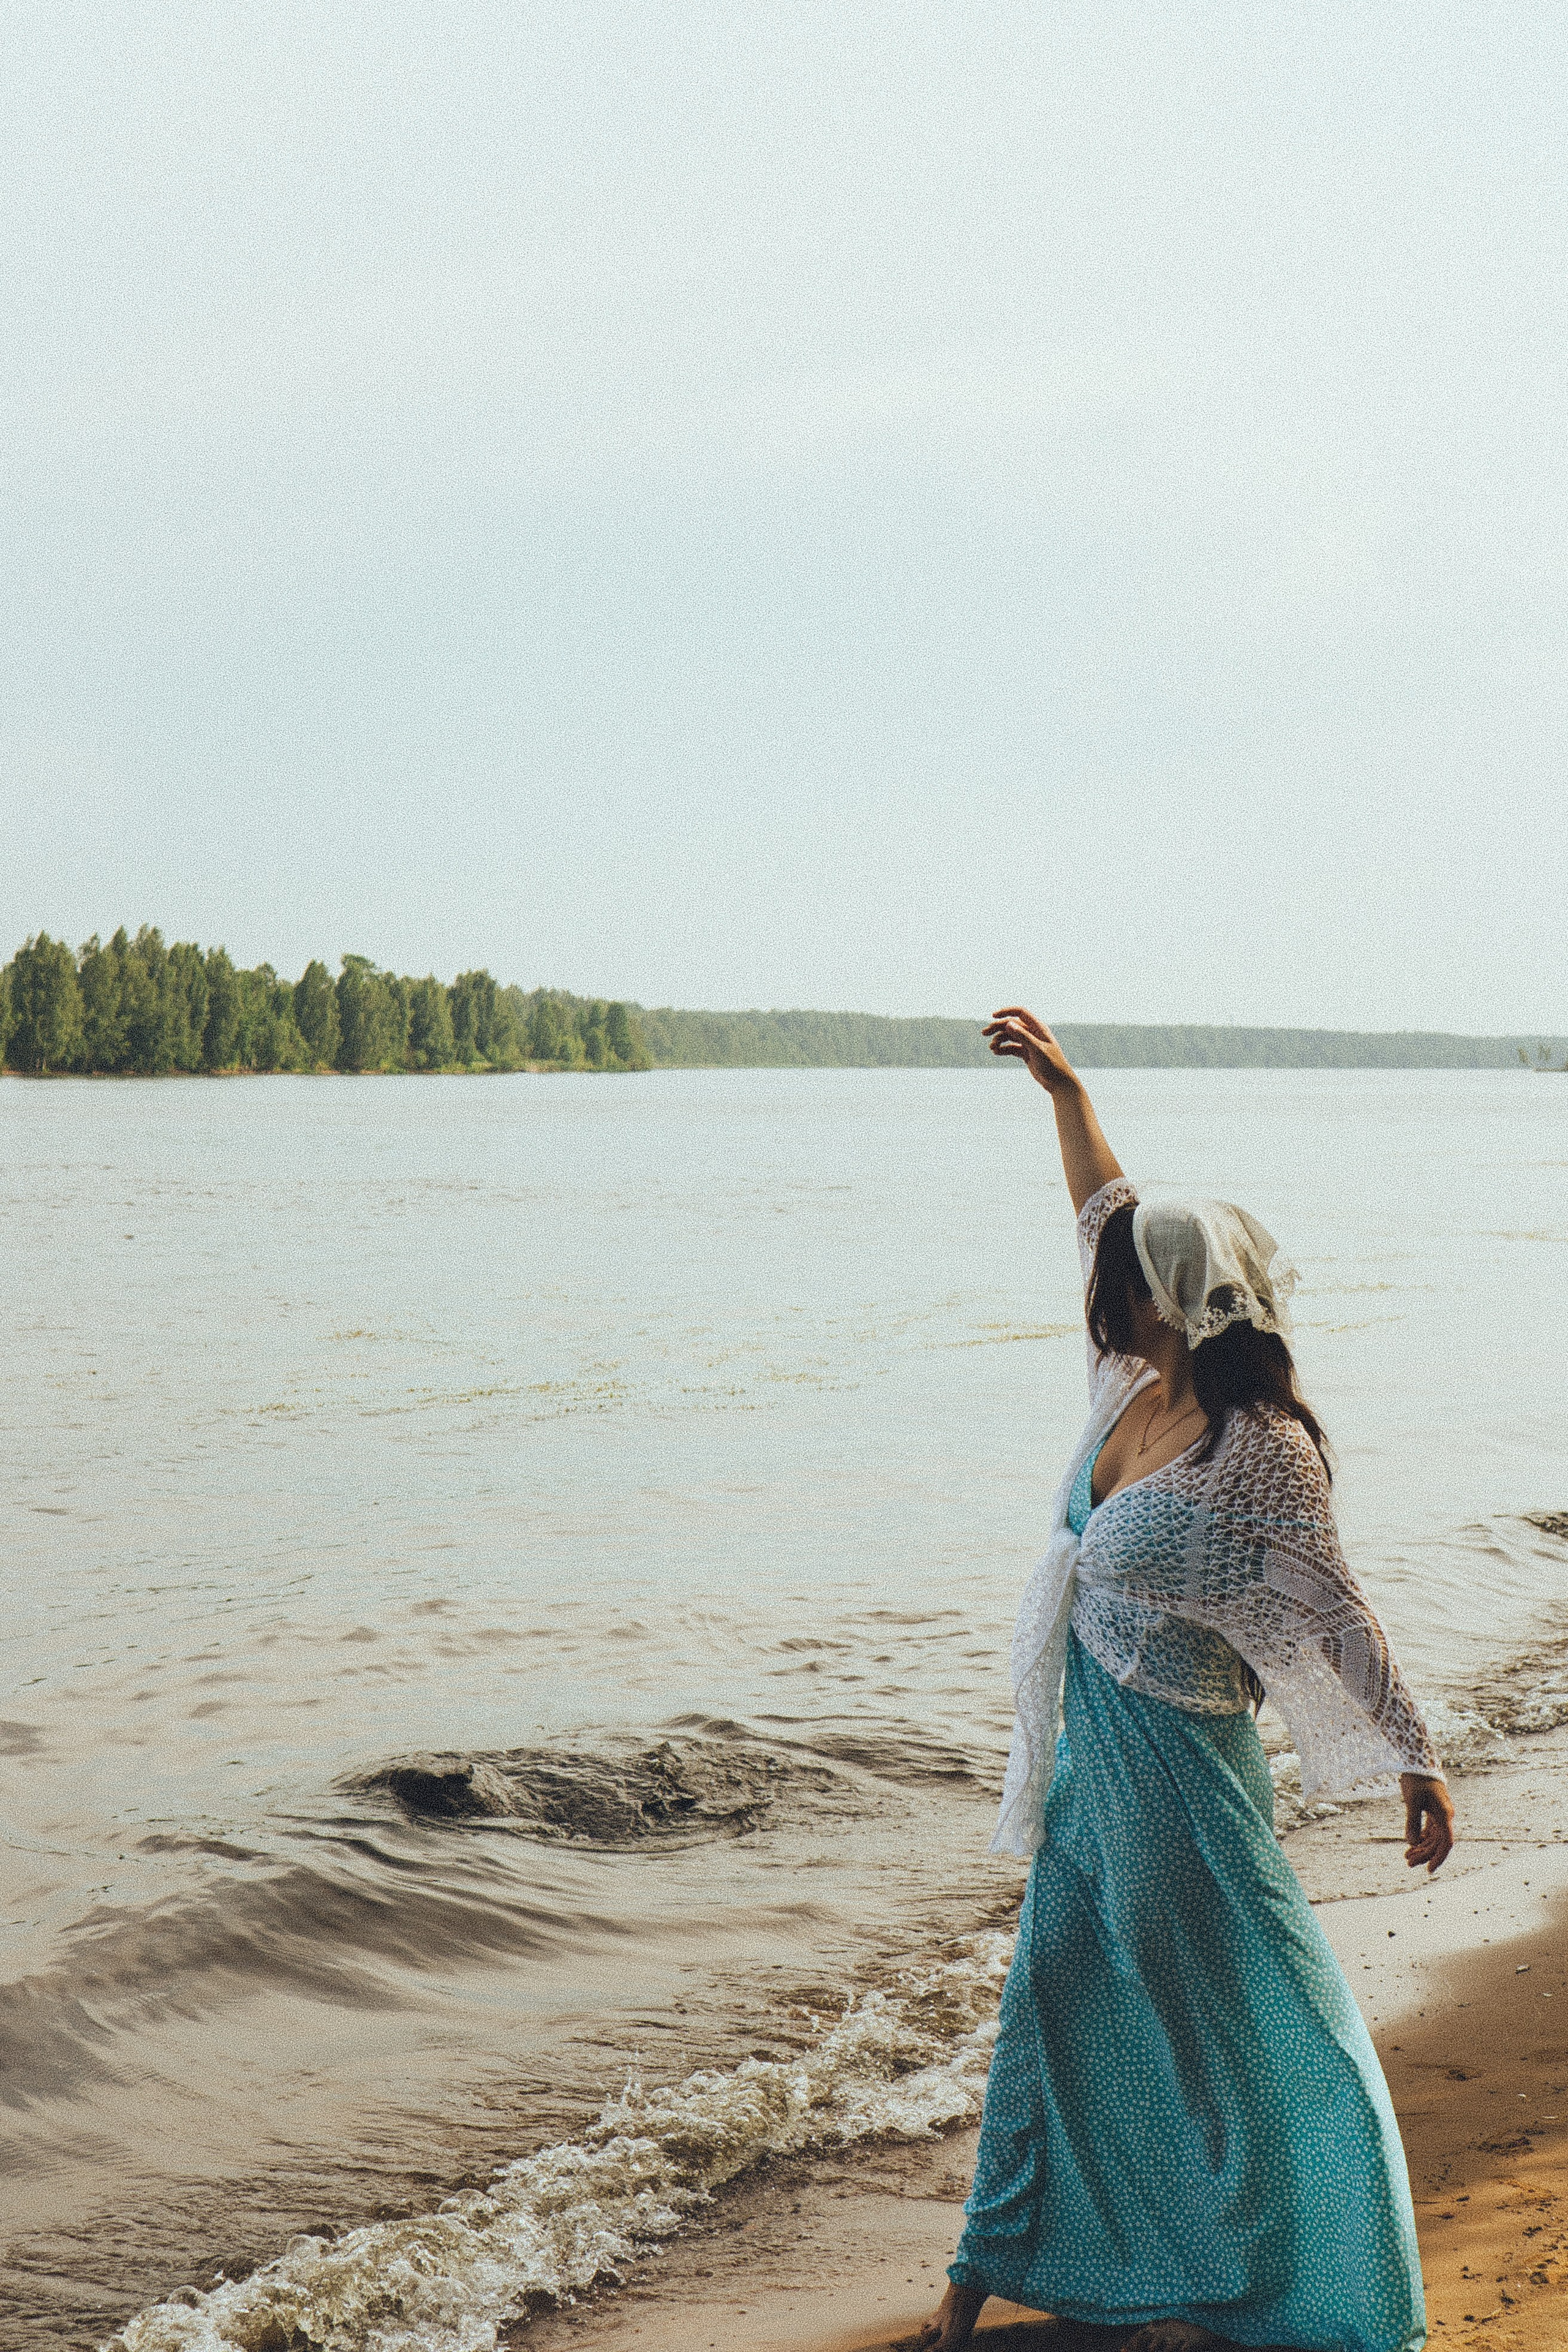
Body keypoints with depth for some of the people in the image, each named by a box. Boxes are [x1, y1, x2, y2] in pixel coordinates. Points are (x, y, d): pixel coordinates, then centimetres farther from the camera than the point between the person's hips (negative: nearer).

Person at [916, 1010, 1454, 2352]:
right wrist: (1066, 1088, 13)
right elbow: (1109, 1218, 12)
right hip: (1089, 1752, 8)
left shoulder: (1261, 1453, -23)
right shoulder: (1139, 1384, -1)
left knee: (1227, 2032, 8)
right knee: (1057, 2003, 18)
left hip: (1175, 1763, -8)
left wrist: (1419, 1761, -17)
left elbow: (1335, 1617, -19)